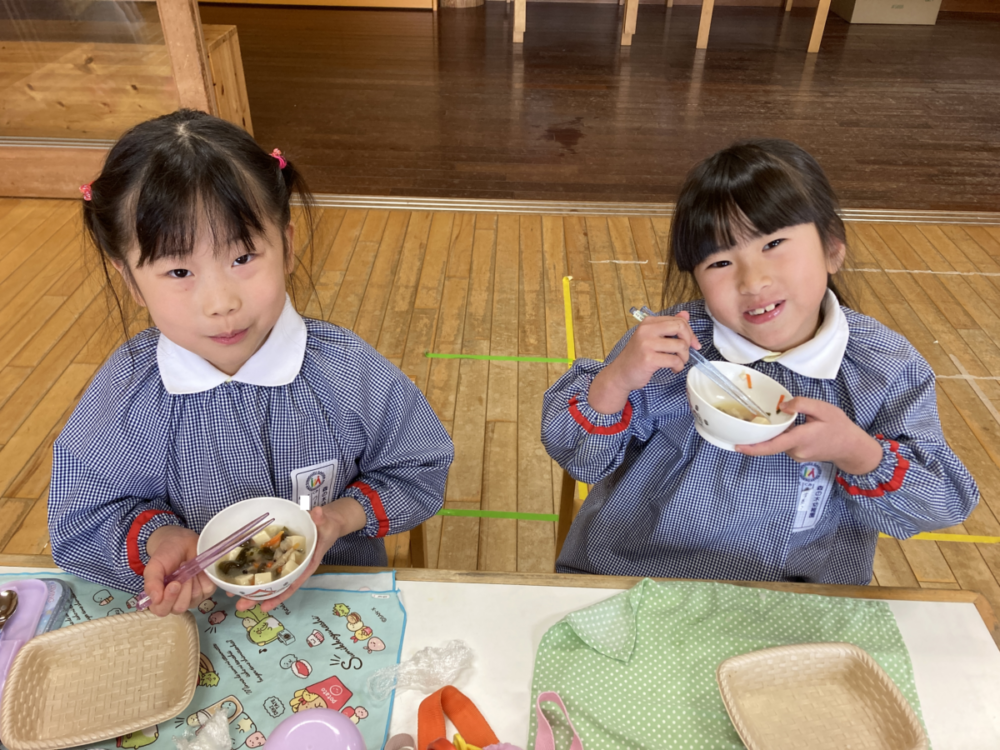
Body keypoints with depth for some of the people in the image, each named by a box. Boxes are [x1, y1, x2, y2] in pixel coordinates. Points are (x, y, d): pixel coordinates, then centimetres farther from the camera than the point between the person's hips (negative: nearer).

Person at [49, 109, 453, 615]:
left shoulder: (349, 372, -17)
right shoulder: (126, 393, -14)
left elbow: (419, 470, -4)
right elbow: (79, 521, -1)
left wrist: (341, 517, -21)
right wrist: (155, 539, -22)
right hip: (195, 615, 3)